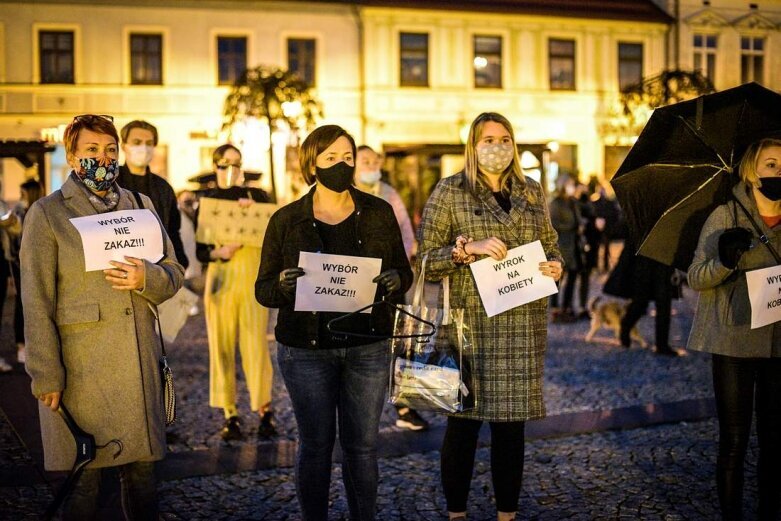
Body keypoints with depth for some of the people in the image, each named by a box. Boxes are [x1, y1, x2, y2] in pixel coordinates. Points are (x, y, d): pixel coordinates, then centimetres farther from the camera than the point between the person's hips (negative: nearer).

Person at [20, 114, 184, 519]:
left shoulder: (140, 205, 13)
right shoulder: (46, 214, -1)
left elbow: (175, 272, 13)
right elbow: (37, 303, -5)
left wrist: (146, 278, -10)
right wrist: (46, 375, -10)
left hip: (140, 363, 4)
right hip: (81, 368, -4)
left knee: (141, 469, 11)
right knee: (82, 475, 3)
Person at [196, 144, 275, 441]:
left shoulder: (257, 196, 13)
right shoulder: (204, 201, 13)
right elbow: (197, 249, 7)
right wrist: (216, 252, -13)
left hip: (253, 277, -1)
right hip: (219, 278, 1)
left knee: (255, 344, -8)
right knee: (221, 346, -2)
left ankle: (264, 409, 4)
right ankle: (230, 416, 5)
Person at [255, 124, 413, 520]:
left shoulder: (379, 213, 4)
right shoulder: (287, 220, 0)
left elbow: (405, 273, 8)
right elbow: (263, 290, 0)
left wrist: (395, 281, -15)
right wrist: (282, 285, -22)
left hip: (367, 347, 1)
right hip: (306, 350, -1)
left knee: (362, 445, 8)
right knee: (315, 444, 6)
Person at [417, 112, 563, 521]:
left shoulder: (532, 192, 12)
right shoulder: (450, 191, 0)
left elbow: (550, 245, 20)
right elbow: (428, 260, -4)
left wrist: (555, 266, -1)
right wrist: (469, 249, -18)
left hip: (522, 325, 3)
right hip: (469, 322, -3)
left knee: (511, 419, 7)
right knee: (464, 418, 2)